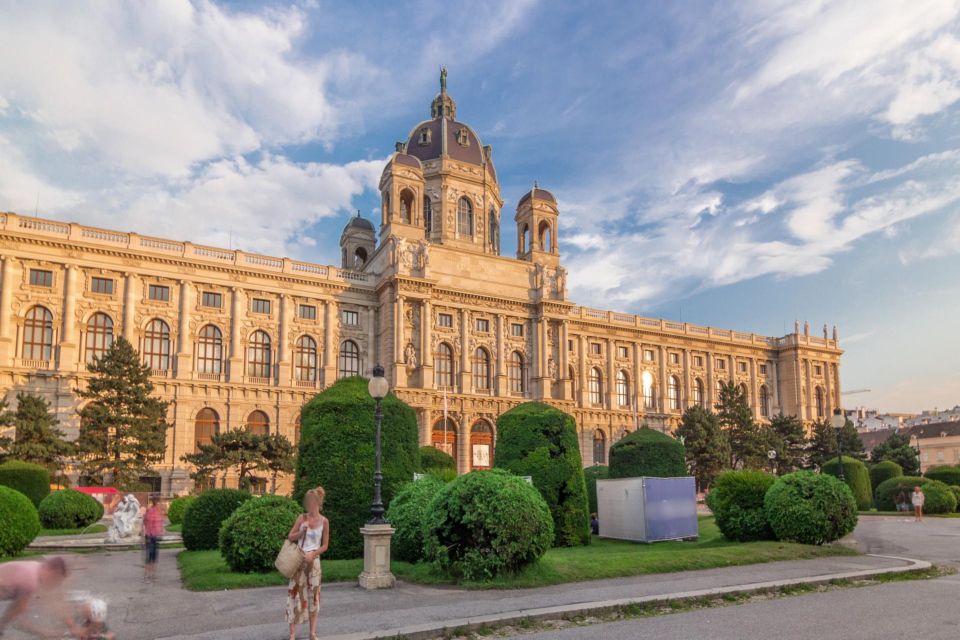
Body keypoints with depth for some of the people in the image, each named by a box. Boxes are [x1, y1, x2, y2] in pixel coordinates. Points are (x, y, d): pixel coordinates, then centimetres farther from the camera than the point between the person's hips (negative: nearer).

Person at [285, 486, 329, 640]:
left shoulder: (324, 521, -5)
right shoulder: (302, 518, -2)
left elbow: (325, 545, -1)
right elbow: (290, 537, 2)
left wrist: (313, 554, -15)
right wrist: (302, 532, -13)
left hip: (313, 561, -1)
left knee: (313, 594, 5)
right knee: (295, 593, 0)